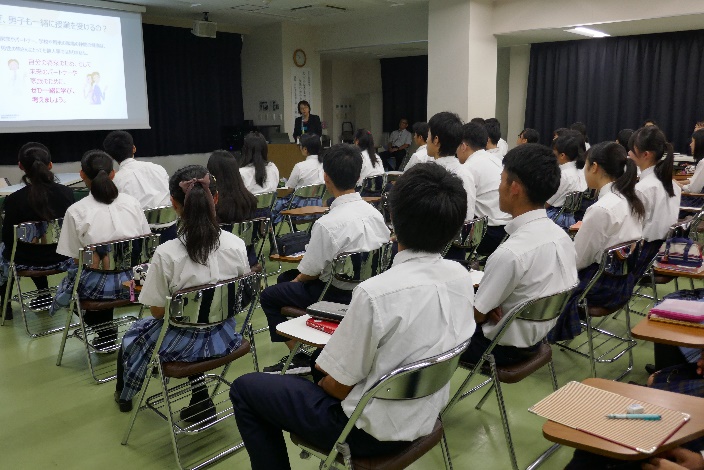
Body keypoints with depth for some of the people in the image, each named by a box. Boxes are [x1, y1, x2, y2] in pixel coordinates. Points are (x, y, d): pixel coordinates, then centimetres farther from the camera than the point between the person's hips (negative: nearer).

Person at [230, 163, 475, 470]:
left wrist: (323, 378, 4)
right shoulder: (461, 277, -10)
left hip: (373, 429, -7)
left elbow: (338, 386, -19)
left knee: (245, 389, 8)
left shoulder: (376, 293, -31)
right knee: (322, 359, 30)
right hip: (426, 415, 7)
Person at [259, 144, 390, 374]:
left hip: (338, 295, -8)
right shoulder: (374, 213, -5)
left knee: (269, 296, 10)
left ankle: (298, 359, 11)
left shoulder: (327, 223, -27)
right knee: (285, 278, 23)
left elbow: (310, 271, -19)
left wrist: (296, 279, 7)